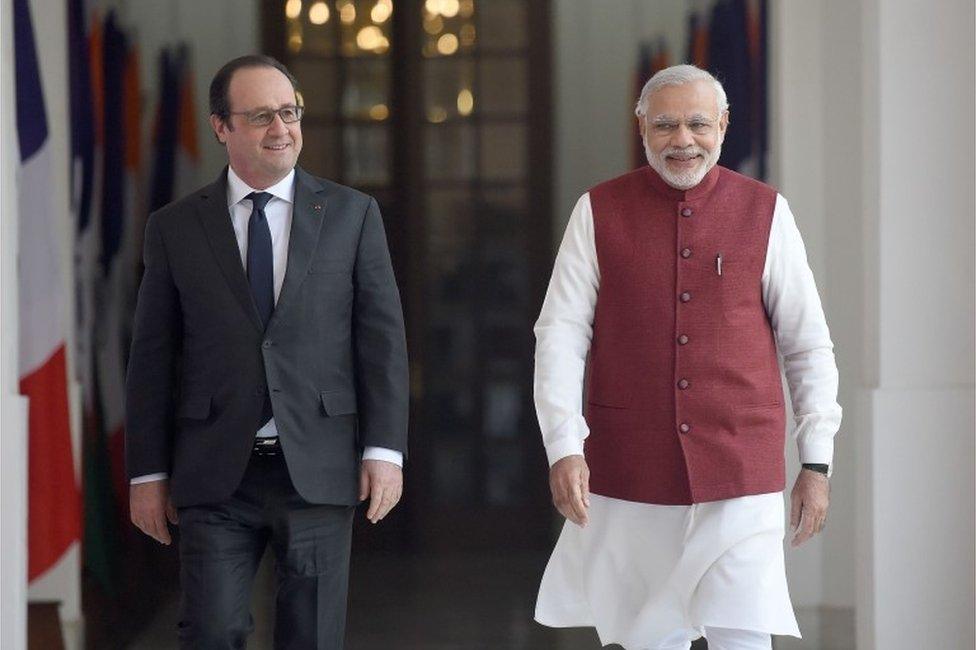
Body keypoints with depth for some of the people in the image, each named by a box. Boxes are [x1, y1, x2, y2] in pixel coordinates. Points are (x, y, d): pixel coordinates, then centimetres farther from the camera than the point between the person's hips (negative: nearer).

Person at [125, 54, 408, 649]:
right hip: (215, 475, 0)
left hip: (318, 469, 0)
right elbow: (153, 356, 7)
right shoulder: (175, 227, 7)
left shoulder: (352, 214, 6)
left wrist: (385, 449, -5)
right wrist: (148, 472, 3)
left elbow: (383, 337, 3)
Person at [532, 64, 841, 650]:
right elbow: (561, 335, 0)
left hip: (740, 472, -1)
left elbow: (809, 345, 8)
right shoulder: (599, 213, 4)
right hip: (629, 479, 1)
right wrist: (564, 448, -11)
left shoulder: (766, 213, 5)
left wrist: (817, 461, 3)